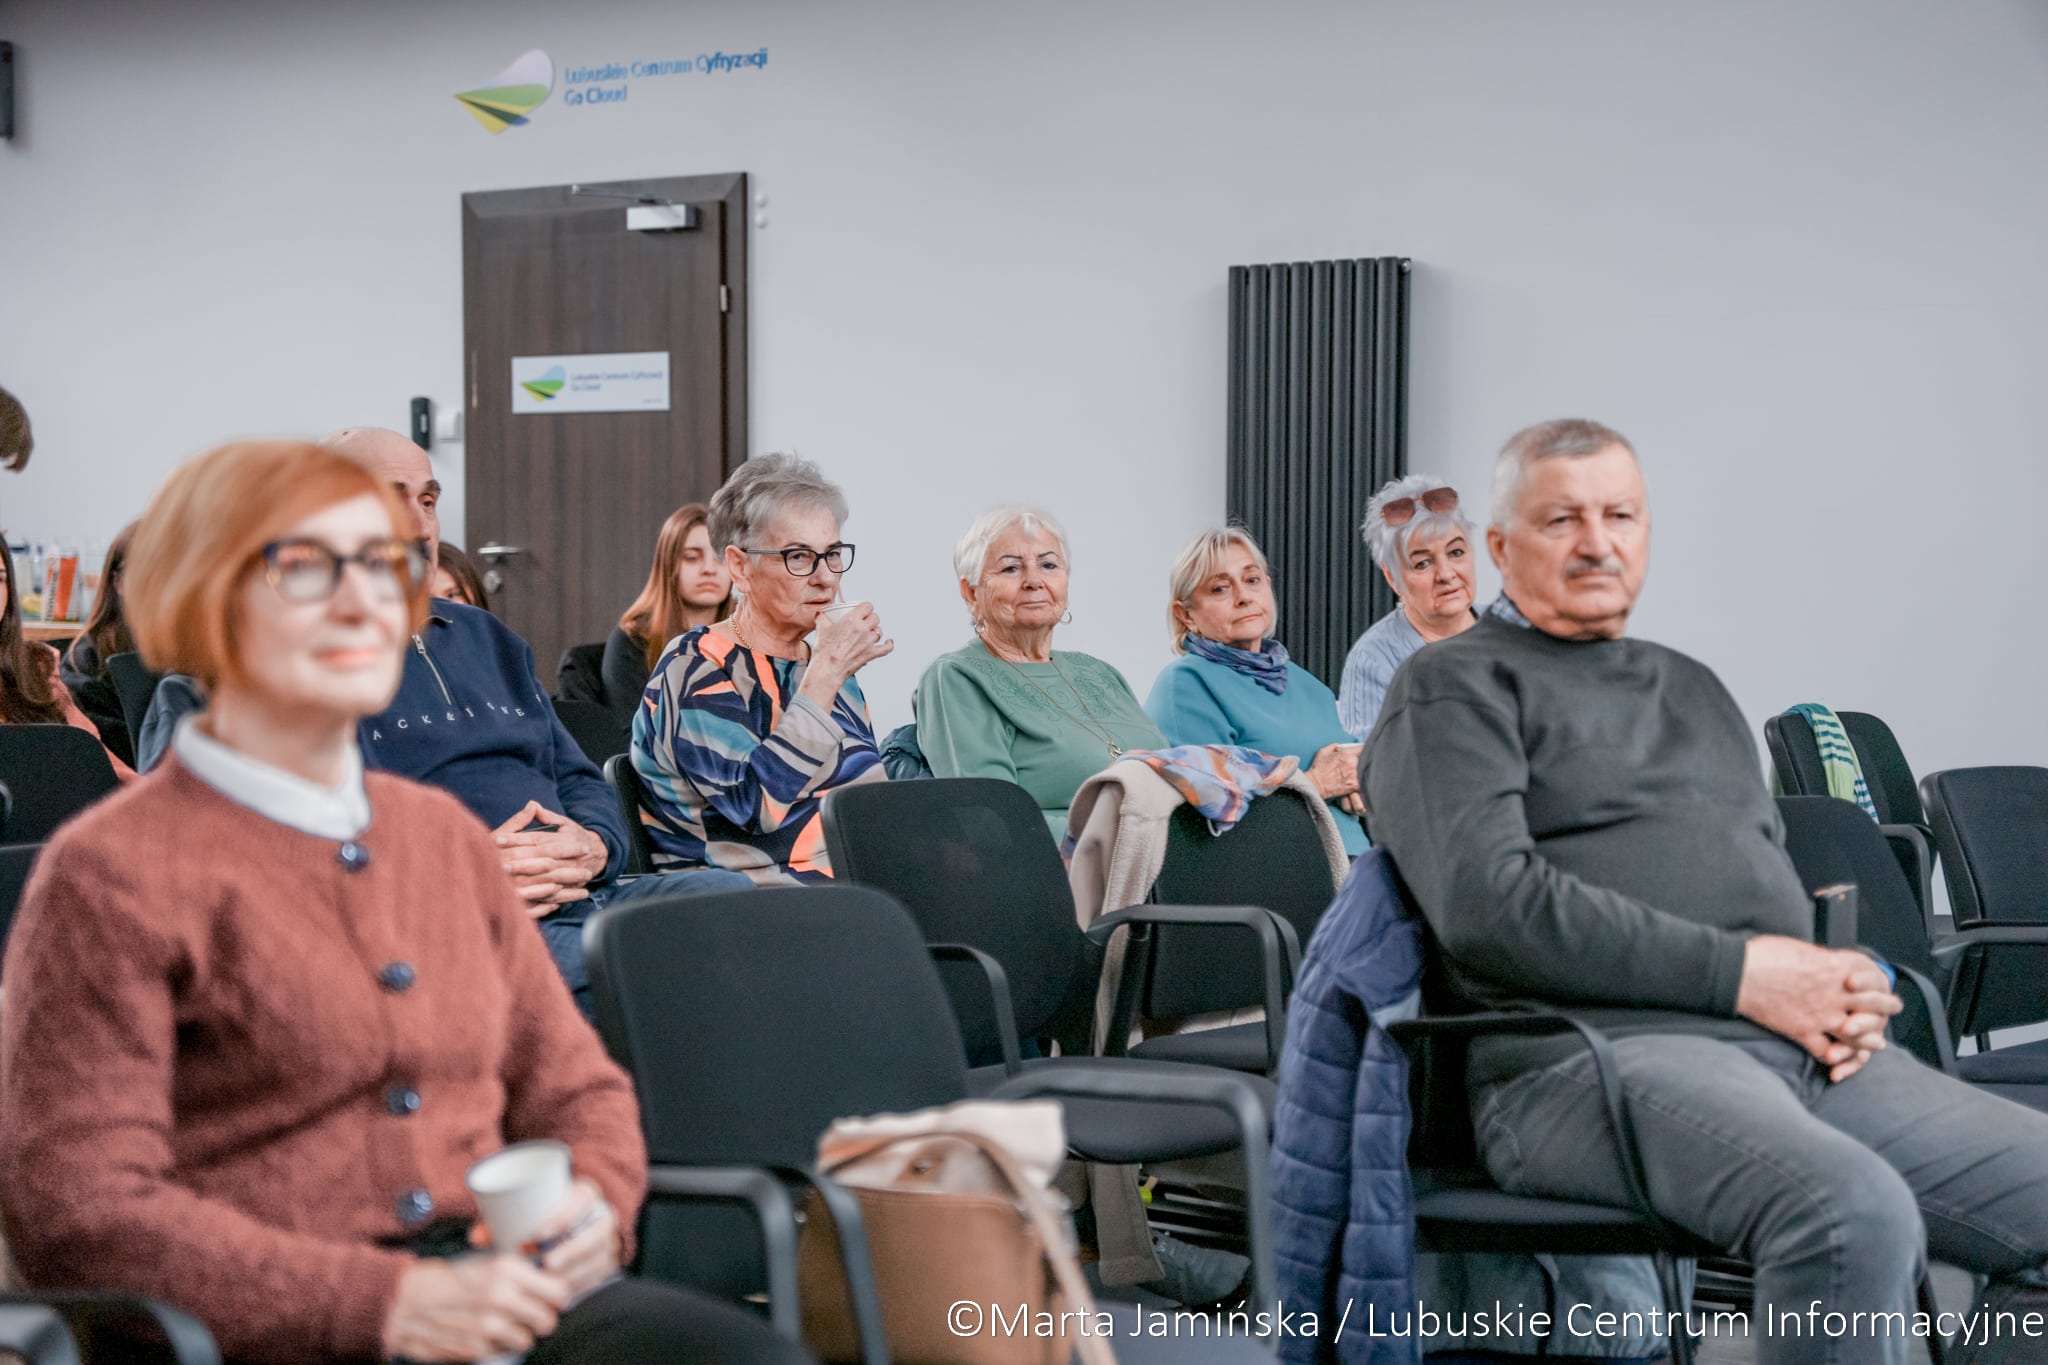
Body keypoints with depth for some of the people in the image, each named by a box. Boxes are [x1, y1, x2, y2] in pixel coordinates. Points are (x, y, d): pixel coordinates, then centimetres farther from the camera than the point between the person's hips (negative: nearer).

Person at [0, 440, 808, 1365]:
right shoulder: (112, 872, -1)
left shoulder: (444, 835, 20)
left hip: (506, 1289, 7)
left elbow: (571, 1082, 24)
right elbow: (78, 1217, -8)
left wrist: (595, 1204, -1)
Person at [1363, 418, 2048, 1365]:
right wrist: (1737, 973, -13)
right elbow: (1489, 903, -11)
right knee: (1855, 1213, -35)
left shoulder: (1691, 688, 29)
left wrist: (1841, 986, 4)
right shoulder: (1454, 690, 4)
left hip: (1798, 1049, 8)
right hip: (1594, 1048, -8)